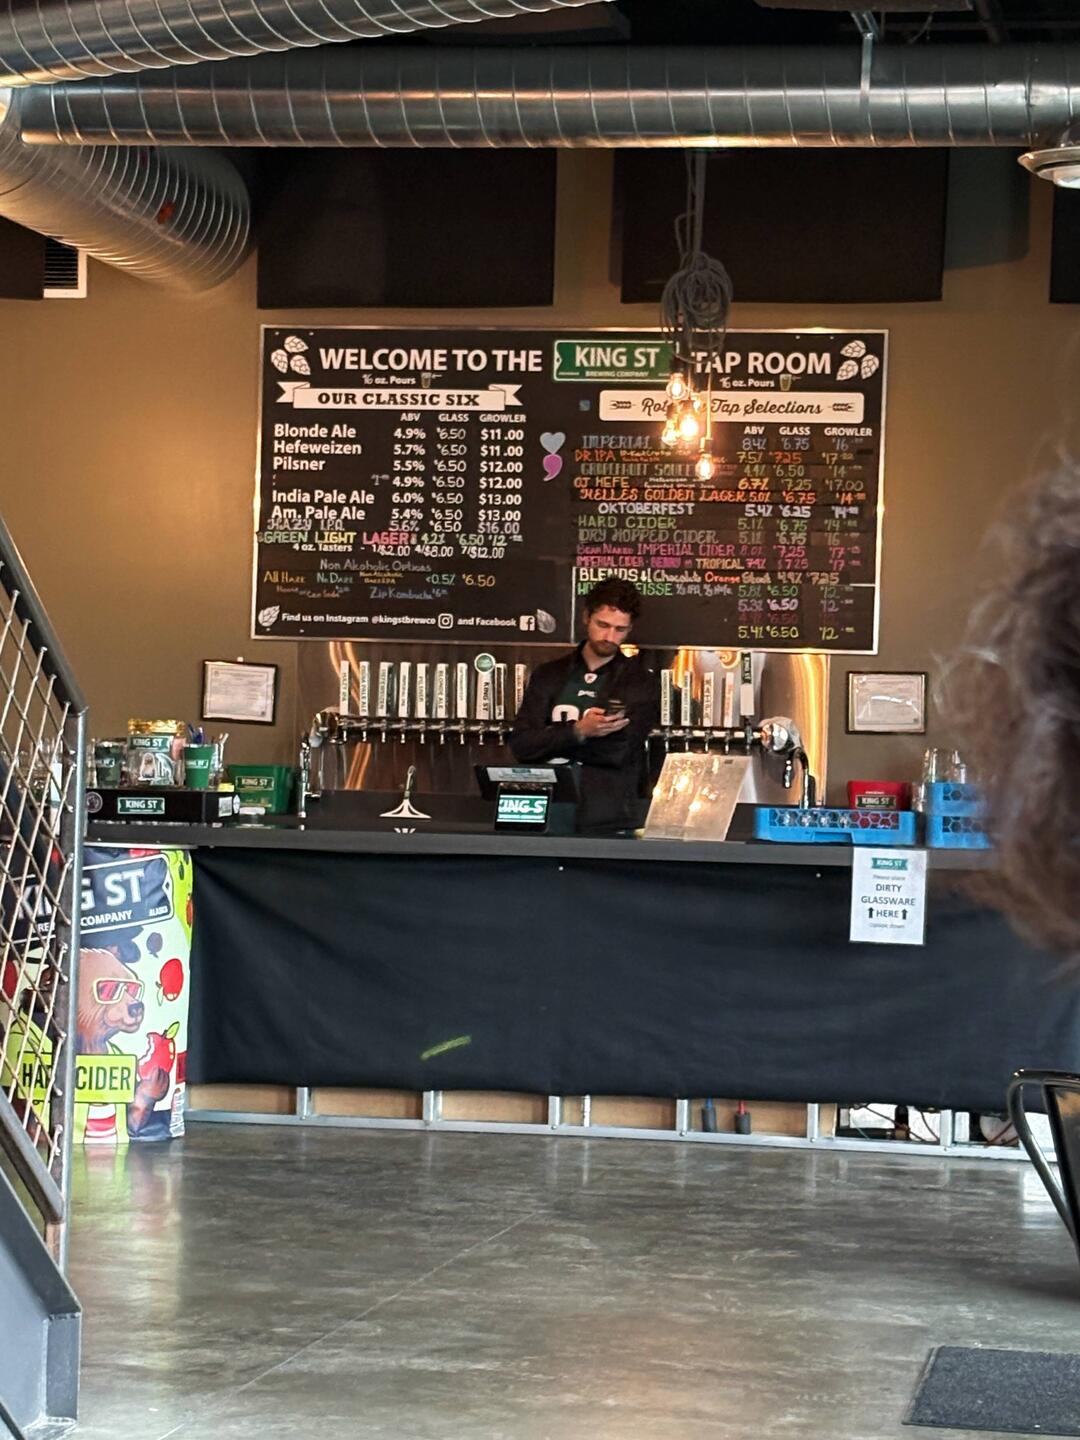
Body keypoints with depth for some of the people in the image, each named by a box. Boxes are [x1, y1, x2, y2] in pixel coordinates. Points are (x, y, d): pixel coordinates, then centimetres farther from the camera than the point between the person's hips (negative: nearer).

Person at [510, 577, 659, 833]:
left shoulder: (641, 683, 4)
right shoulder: (548, 676, 12)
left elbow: (618, 752, -9)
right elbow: (520, 745, 0)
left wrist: (551, 741, -3)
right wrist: (578, 731, -14)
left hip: (610, 821, -2)